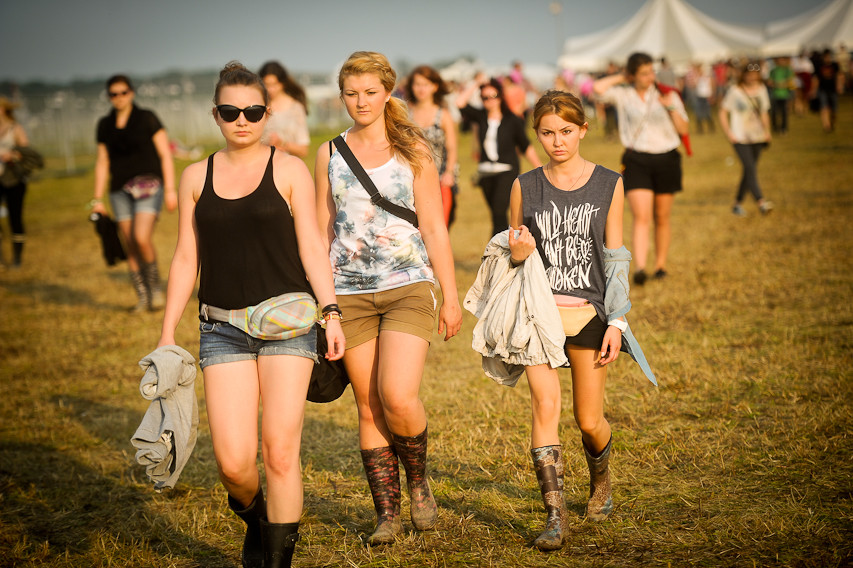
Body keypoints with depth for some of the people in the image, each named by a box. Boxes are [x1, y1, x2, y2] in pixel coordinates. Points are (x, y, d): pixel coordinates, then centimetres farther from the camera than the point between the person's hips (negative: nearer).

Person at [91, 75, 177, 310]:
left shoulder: (147, 119, -1)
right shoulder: (105, 125, 10)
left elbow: (165, 155, -2)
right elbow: (102, 162, 15)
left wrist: (170, 189, -9)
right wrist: (98, 199, 11)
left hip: (149, 185, -4)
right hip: (120, 190, 4)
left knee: (142, 238, -21)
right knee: (130, 247, 1)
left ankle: (156, 286, -1)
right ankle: (142, 296, 11)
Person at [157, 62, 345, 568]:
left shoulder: (289, 170, 3)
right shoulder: (196, 177, 11)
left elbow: (312, 248, 0)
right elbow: (186, 259, 13)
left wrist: (331, 312, -11)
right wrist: (168, 332, 10)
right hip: (223, 330, 2)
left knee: (280, 453, -7)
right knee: (233, 461, -7)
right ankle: (256, 519, 26)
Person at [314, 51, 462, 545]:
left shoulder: (413, 151, 4)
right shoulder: (330, 155, 9)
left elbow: (434, 227, 4)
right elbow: (321, 230, 13)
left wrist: (451, 296, 2)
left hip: (408, 287, -2)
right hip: (349, 293, 2)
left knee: (399, 398, -16)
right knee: (369, 408, 4)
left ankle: (418, 479, 13)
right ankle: (387, 512, 14)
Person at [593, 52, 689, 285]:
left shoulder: (666, 95, 6)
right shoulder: (623, 95, 3)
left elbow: (683, 129, 6)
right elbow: (598, 87, -13)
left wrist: (671, 107, -10)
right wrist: (622, 77, 0)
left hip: (666, 160, 2)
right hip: (636, 160, -2)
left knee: (661, 218, 9)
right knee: (641, 217, -14)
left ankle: (660, 265, 22)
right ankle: (640, 268, -23)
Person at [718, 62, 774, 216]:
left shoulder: (761, 89, 8)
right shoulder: (735, 91, -7)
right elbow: (723, 113, -3)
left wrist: (767, 131, 10)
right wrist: (729, 134, -10)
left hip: (757, 138, 6)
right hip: (740, 138, -6)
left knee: (749, 170, 8)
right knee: (750, 169, -19)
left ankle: (738, 203, 19)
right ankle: (760, 201, -28)